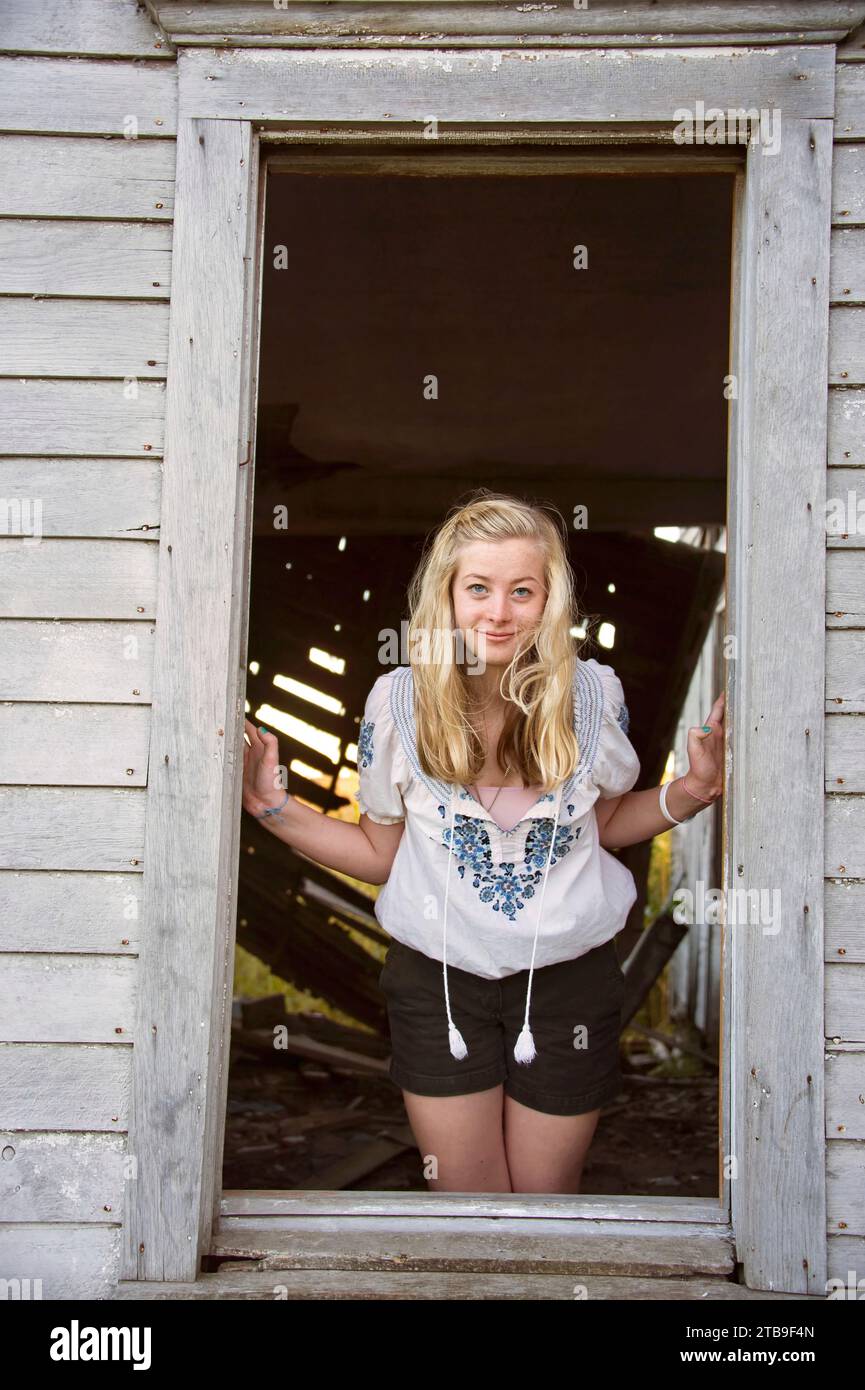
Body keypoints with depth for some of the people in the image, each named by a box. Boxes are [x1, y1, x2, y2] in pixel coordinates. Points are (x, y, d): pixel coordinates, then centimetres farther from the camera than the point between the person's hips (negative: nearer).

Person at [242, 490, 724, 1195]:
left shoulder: (593, 693, -10)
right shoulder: (398, 700, -11)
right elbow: (381, 853, 0)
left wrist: (693, 791, -8)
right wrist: (275, 807, -9)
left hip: (570, 977, 1)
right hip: (438, 978, 0)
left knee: (547, 1196, 18)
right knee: (465, 1199, 13)